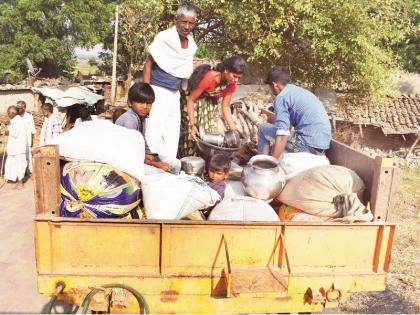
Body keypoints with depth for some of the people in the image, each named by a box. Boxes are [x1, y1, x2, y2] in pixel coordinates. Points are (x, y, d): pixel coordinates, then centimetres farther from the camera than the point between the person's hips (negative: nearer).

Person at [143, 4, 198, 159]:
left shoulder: (192, 44, 7)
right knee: (155, 131, -9)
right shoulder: (164, 37, -11)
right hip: (158, 90, -7)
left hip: (175, 93, 7)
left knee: (173, 134, 11)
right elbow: (148, 64, -9)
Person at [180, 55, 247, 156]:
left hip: (212, 104, 6)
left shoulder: (232, 84, -18)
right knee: (193, 134, -9)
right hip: (196, 103, -6)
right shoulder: (209, 78, -36)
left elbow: (225, 107, -9)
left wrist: (233, 127, -18)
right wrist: (192, 125, -35)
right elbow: (191, 100, -29)